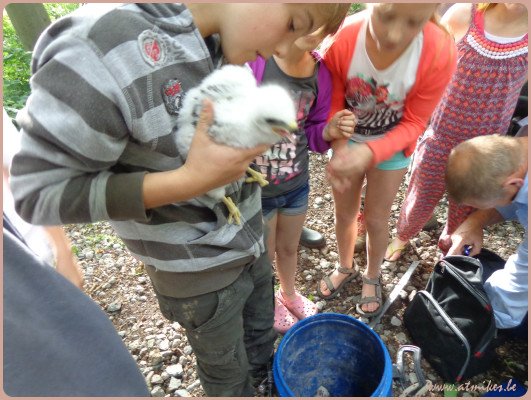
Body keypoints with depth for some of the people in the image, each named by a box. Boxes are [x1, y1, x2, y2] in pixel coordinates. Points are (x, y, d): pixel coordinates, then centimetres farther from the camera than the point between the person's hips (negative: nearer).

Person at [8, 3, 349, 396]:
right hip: (199, 270, -6)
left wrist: (251, 139, -10)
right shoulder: (100, 49, -30)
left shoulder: (222, 42, -7)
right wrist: (190, 181, -31)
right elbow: (35, 193, -23)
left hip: (251, 239, 7)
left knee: (261, 333, 32)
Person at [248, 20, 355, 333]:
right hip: (254, 188, -4)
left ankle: (289, 293, 61)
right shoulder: (252, 60, -25)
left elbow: (312, 133, 2)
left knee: (289, 248, 28)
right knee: (264, 255, 22)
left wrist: (330, 131, -17)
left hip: (297, 184, 4)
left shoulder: (320, 72, -8)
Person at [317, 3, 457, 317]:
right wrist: (340, 147, -32)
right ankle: (345, 268, 45)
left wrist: (369, 153, -35)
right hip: (348, 140, 1)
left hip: (391, 146, -1)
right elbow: (333, 104, -15)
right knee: (344, 212, 16)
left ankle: (372, 277, 41)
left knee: (376, 218, 11)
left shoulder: (440, 54, -30)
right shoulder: (342, 38, -29)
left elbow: (414, 123, -19)